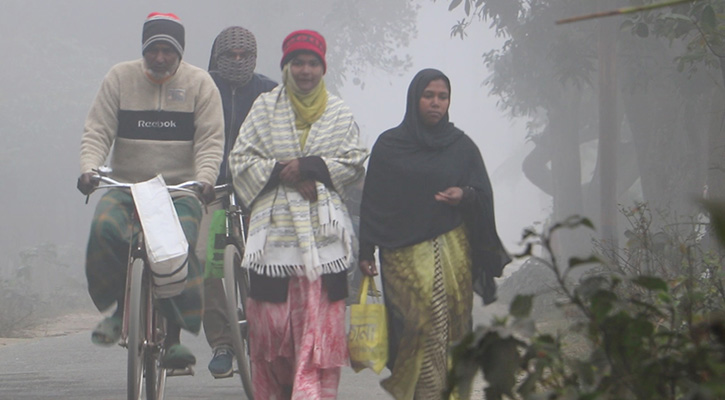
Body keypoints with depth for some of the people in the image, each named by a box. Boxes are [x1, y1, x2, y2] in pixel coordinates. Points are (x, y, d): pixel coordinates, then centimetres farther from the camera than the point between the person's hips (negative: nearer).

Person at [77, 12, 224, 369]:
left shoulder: (199, 83, 5)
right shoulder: (120, 78, 7)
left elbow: (210, 140, -1)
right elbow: (97, 131, 2)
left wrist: (205, 178, -19)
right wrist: (88, 169, -16)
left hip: (180, 190, -1)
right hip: (125, 187, 1)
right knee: (104, 228, -29)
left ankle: (173, 337, -16)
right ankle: (119, 308, -12)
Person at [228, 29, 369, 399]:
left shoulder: (339, 113, 10)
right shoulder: (265, 108, 8)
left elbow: (356, 161, 5)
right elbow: (241, 159, 4)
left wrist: (311, 167, -9)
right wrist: (281, 173, -9)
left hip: (322, 231, 0)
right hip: (274, 227, 0)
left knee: (321, 324, -6)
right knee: (270, 319, 0)